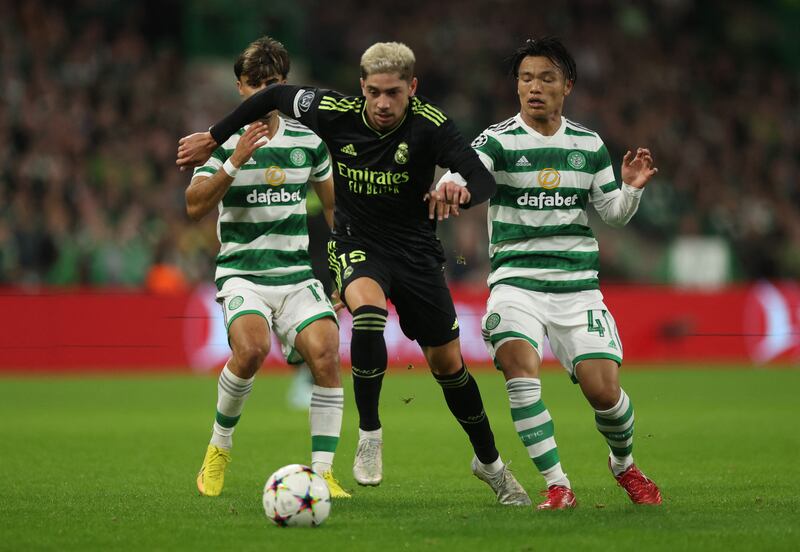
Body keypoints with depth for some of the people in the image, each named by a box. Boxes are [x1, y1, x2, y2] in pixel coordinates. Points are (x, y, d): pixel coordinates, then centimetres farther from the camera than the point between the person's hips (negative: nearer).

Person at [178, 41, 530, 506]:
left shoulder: (429, 124, -23)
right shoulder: (335, 113, -17)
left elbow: (485, 181, -32)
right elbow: (277, 96, 1)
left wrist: (463, 192, -56)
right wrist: (214, 138, 7)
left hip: (417, 250, 1)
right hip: (357, 245, 0)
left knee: (447, 363, 8)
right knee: (368, 311, -34)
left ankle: (490, 462, 31)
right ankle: (369, 435, -20)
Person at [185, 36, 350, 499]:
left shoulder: (307, 140, 9)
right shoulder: (225, 141, 0)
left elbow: (335, 203, 22)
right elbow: (195, 206, -13)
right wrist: (235, 161, -24)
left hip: (299, 276, 3)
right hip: (242, 274, -3)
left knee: (325, 354, -22)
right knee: (252, 348, -30)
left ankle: (323, 472, -16)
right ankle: (220, 446, -6)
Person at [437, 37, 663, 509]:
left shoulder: (589, 145, 9)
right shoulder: (498, 141, -3)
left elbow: (614, 214, 17)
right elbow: (463, 173, -23)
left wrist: (632, 188, -4)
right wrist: (450, 185, -47)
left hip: (578, 284, 2)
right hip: (516, 280, -2)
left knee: (603, 389, -8)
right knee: (520, 363, -28)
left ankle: (625, 465, 26)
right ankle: (558, 486, -21)